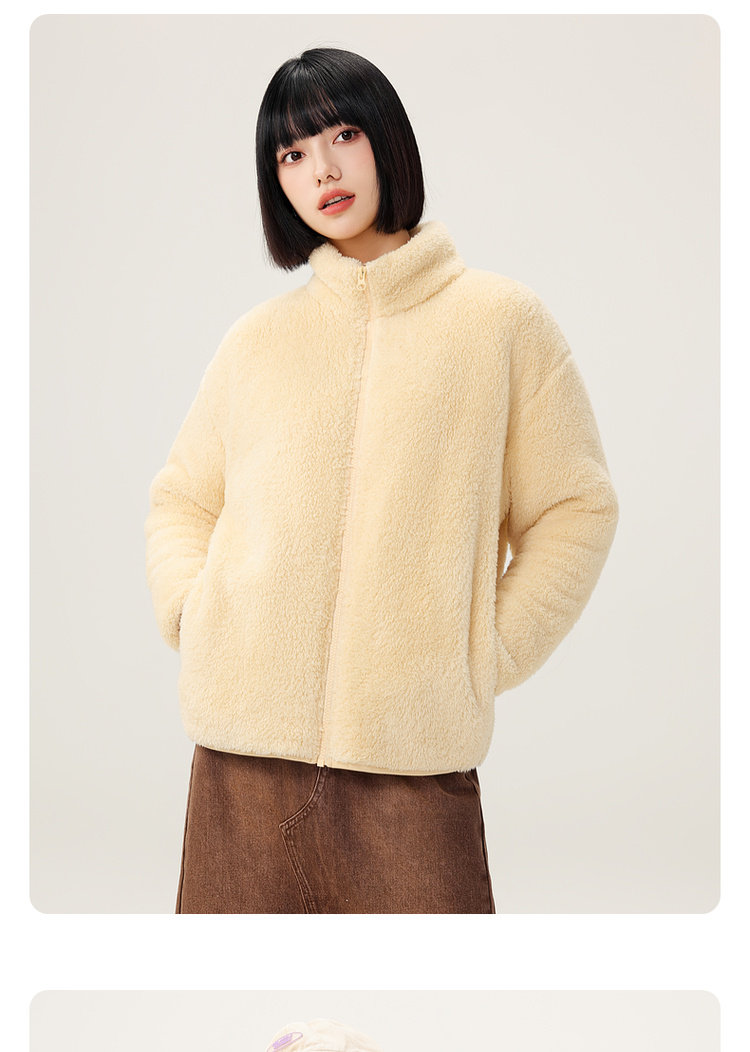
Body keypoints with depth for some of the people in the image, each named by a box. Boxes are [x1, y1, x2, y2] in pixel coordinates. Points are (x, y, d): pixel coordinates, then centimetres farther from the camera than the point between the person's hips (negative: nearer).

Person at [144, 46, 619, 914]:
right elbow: (180, 496, 20)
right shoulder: (254, 339, 11)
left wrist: (491, 655, -3)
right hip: (246, 749, 2)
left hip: (418, 747, -2)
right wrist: (189, 614, 3)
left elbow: (574, 508, 6)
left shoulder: (502, 319, 5)